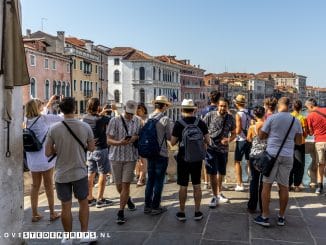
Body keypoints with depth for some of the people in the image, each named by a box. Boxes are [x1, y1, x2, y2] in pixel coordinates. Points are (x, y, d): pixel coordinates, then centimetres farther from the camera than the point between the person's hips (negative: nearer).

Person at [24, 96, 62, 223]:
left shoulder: (27, 121, 4)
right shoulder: (44, 118, -13)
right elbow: (61, 118, -6)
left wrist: (49, 104, 31)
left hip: (32, 160, 5)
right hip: (45, 159, -5)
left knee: (35, 186, 12)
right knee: (48, 185, 7)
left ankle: (34, 214, 17)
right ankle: (52, 213, 17)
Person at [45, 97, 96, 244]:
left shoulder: (54, 129, -11)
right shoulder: (85, 127, -9)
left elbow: (48, 153, -6)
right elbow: (91, 148, 2)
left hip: (61, 174, 0)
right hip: (80, 172, 0)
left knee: (66, 206, 11)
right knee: (83, 202, 17)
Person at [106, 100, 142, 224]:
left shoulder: (137, 121, 3)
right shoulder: (115, 121, -6)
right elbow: (109, 140, -6)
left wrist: (135, 138, -11)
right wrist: (119, 142, -26)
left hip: (131, 157, 1)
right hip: (116, 157, 0)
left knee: (126, 185, -4)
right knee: (118, 185, 10)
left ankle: (121, 213, 6)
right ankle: (127, 199, 42)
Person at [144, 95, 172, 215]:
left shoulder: (149, 118, 1)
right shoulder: (165, 119, -13)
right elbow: (169, 137, -8)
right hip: (161, 153, -5)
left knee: (150, 179, 15)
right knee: (159, 180, 4)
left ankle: (147, 206, 21)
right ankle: (155, 207, 11)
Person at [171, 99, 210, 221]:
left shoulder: (178, 124, -11)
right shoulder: (201, 123, -4)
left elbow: (173, 142, -8)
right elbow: (207, 141, 1)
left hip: (183, 158, -2)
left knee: (183, 186, 6)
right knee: (196, 185, 12)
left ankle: (182, 213, 15)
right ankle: (197, 212, 18)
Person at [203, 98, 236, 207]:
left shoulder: (230, 118, 0)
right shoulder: (210, 115, -8)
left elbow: (233, 134, 9)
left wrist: (229, 140, -12)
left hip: (223, 149, 3)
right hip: (211, 148, -3)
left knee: (221, 172, 16)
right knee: (212, 173, -3)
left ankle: (219, 193, 35)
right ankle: (215, 196, 7)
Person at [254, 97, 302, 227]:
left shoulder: (272, 118, -6)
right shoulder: (296, 121, 5)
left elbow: (261, 136, -2)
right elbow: (298, 141, 11)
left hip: (272, 154, -3)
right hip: (288, 156, 3)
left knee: (267, 185, 3)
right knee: (284, 186, 10)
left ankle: (265, 217, 6)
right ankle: (281, 217, 19)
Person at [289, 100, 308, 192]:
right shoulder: (302, 118, -9)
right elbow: (305, 133, -7)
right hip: (299, 143, -3)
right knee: (299, 165, 6)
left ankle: (289, 184, 13)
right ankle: (296, 185, 5)